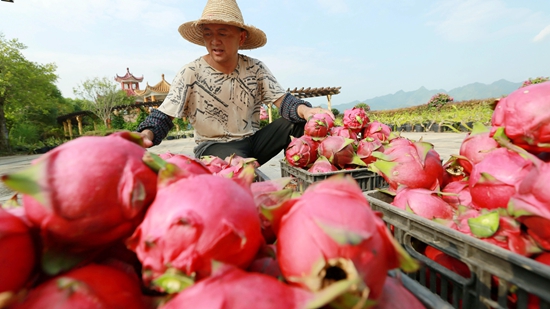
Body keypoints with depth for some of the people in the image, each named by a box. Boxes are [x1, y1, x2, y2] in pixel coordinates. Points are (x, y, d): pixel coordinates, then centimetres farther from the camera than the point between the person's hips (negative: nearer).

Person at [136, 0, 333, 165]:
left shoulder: (255, 68, -2)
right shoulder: (190, 73, -8)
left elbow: (282, 100, -11)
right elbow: (164, 117, -11)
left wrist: (305, 110, -34)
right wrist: (145, 134, -33)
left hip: (253, 142, 4)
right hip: (213, 147, -3)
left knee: (298, 119, -16)